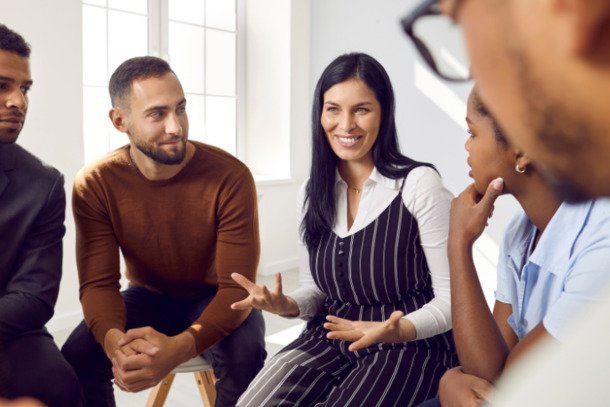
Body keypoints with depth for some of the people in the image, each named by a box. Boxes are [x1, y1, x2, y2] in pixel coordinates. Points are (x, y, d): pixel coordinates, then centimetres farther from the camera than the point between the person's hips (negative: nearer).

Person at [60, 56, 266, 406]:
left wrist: (178, 348, -45)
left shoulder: (230, 176, -25)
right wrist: (114, 340, -41)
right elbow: (99, 283, -17)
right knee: (77, 358, -24)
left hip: (213, 298, -2)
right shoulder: (94, 184, -16)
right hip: (148, 295, 2)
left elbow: (237, 286, -26)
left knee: (246, 357, -32)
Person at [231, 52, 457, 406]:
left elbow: (452, 298, -9)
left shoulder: (419, 184, -12)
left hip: (410, 346, -4)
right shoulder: (312, 192, 7)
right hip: (331, 338, 5)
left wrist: (398, 330, -27)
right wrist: (287, 305, -9)